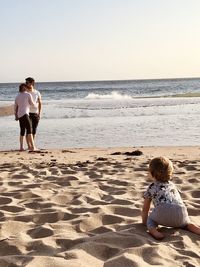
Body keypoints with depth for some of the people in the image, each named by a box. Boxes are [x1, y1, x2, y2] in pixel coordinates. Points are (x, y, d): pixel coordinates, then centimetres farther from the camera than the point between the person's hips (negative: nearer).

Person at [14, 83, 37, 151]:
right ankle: (32, 147, -16)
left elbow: (15, 107, 18)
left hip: (19, 115, 7)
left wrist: (16, 116, 27)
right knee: (29, 130, -10)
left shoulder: (17, 96, 16)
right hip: (25, 114, -7)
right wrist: (36, 104, 28)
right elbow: (32, 104, 6)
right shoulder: (28, 95, -2)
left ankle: (21, 147, 12)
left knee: (22, 131, 12)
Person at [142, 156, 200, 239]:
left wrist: (145, 222, 47)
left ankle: (153, 231, -7)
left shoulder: (152, 187, 26)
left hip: (162, 211, -3)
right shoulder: (172, 185, 36)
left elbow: (145, 209, 31)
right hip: (180, 210, 3)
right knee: (186, 223, 33)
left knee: (150, 220, 24)